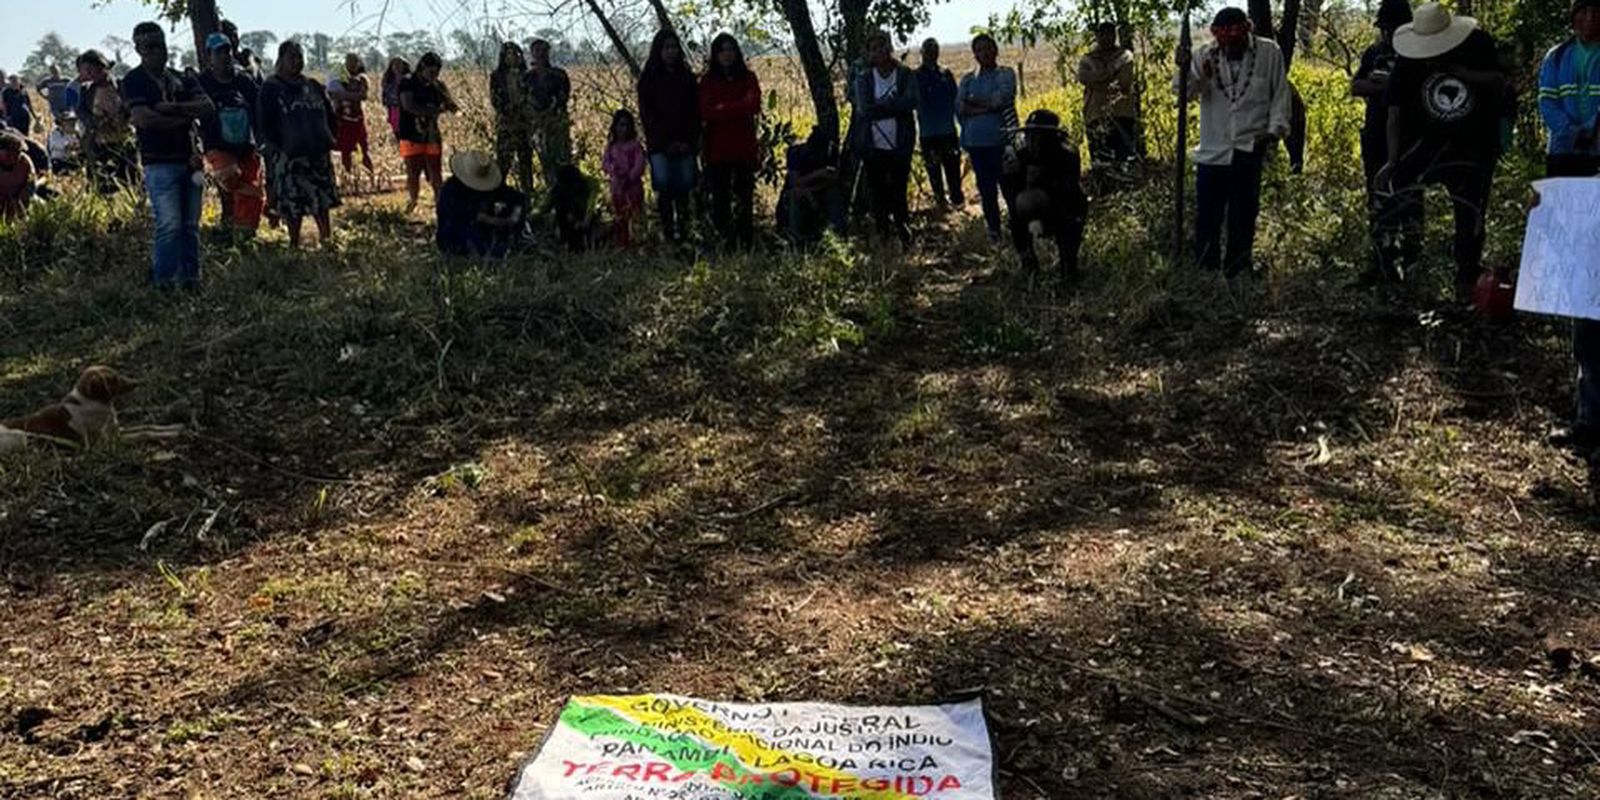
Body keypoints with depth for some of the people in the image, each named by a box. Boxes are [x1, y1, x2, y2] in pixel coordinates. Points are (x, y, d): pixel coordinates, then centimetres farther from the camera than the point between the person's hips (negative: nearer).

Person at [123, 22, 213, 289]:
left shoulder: (181, 79, 17)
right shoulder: (134, 81, 0)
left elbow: (207, 107, 2)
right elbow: (144, 118, -14)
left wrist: (173, 108, -12)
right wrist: (185, 117, -5)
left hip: (189, 159, 5)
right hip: (160, 164, -5)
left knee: (191, 226, 7)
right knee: (170, 225, -12)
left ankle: (190, 279, 14)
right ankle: (163, 282, -3)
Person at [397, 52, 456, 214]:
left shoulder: (437, 86, 8)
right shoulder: (407, 83, -3)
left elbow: (453, 107, 1)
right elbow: (408, 105, -18)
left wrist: (440, 89, -13)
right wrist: (435, 111, -15)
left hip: (432, 137, 2)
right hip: (412, 138, -2)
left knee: (435, 175, -3)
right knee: (413, 175, 5)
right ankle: (412, 202, 22)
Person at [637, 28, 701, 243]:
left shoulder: (687, 76, 13)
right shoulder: (649, 78, 5)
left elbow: (695, 112, 11)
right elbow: (646, 114, 0)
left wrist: (690, 141, -3)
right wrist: (666, 143, -8)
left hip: (685, 144, 2)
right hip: (660, 145, -2)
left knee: (683, 189, -2)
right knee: (664, 188, -10)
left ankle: (683, 229, 4)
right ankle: (667, 231, -6)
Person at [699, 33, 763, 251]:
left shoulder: (748, 78, 10)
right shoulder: (708, 81, 6)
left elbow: (754, 106, -6)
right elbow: (705, 112, -7)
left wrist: (723, 109, -9)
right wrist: (739, 108, -10)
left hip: (744, 147, 1)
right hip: (717, 149, -1)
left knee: (745, 196, 0)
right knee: (720, 198, -1)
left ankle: (747, 244, 4)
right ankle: (725, 242, 3)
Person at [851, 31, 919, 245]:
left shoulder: (906, 75, 2)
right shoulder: (864, 79, 6)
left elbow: (911, 102, -15)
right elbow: (865, 110, -9)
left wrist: (879, 107, -15)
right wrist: (894, 105, -13)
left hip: (900, 146, -1)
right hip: (873, 147, 1)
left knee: (899, 194, 2)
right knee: (877, 195, 5)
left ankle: (905, 240, 11)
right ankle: (884, 237, 17)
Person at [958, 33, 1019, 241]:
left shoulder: (1005, 74, 6)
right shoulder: (968, 79, 13)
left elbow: (1001, 99, -12)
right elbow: (960, 108, -2)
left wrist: (973, 102, -3)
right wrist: (987, 107, -12)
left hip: (1001, 139, -3)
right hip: (976, 142, 3)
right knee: (986, 190, 7)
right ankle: (993, 230, 18)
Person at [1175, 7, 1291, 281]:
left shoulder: (1269, 53, 0)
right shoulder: (1206, 56, 2)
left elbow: (1280, 95, 6)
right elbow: (1186, 92, -8)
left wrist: (1274, 130, -3)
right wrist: (1184, 69, -27)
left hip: (1250, 148, -1)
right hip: (1212, 150, 1)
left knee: (1243, 217, 4)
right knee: (1206, 217, 3)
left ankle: (1237, 274, 14)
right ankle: (1205, 274, 14)